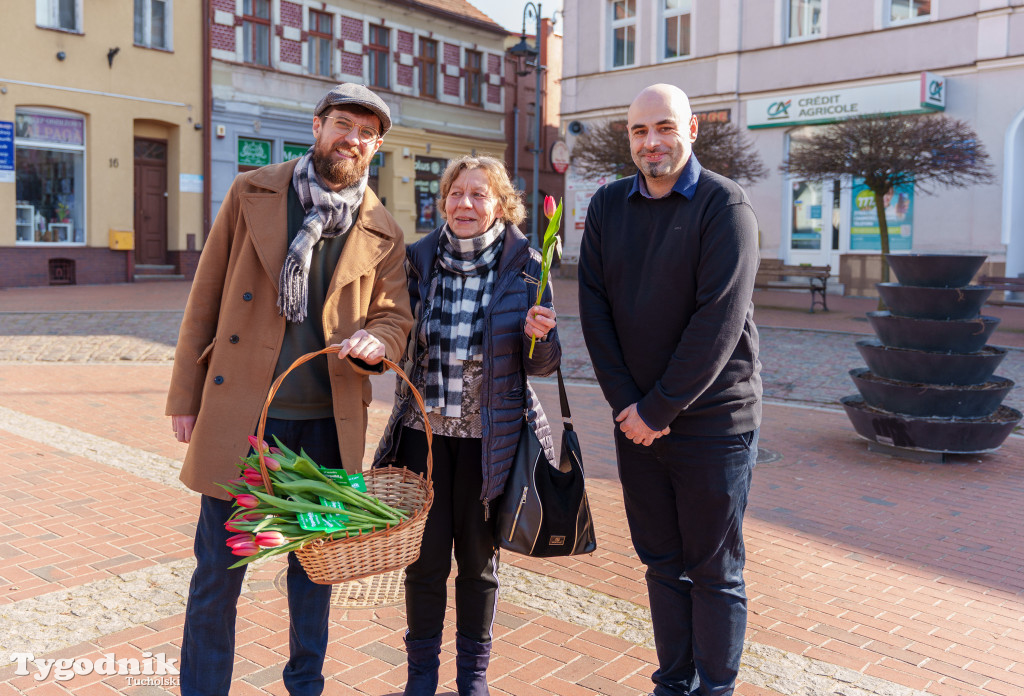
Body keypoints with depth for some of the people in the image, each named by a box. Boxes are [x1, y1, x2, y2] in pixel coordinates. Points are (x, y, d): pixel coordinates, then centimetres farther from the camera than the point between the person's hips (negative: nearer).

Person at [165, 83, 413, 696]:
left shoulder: (383, 232, 5)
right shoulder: (252, 193, 2)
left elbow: (396, 315, 9)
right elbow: (207, 297, 2)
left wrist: (376, 341, -17)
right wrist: (185, 396, -1)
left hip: (329, 421, 2)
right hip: (240, 412, -1)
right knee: (219, 570, 5)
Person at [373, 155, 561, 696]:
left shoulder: (525, 268, -5)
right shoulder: (419, 260, 0)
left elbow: (542, 364, -1)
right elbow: (399, 340, 8)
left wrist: (538, 334, -22)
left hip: (490, 437, -1)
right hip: (425, 429, 2)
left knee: (479, 559, 11)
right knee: (425, 557, 7)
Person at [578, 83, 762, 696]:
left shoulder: (725, 205, -9)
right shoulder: (608, 205, 7)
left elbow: (719, 320, -16)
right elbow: (594, 307, 2)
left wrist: (658, 408, -15)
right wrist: (625, 402, -7)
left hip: (713, 420, -4)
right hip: (636, 418, 5)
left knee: (714, 571, 7)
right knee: (663, 563, 15)